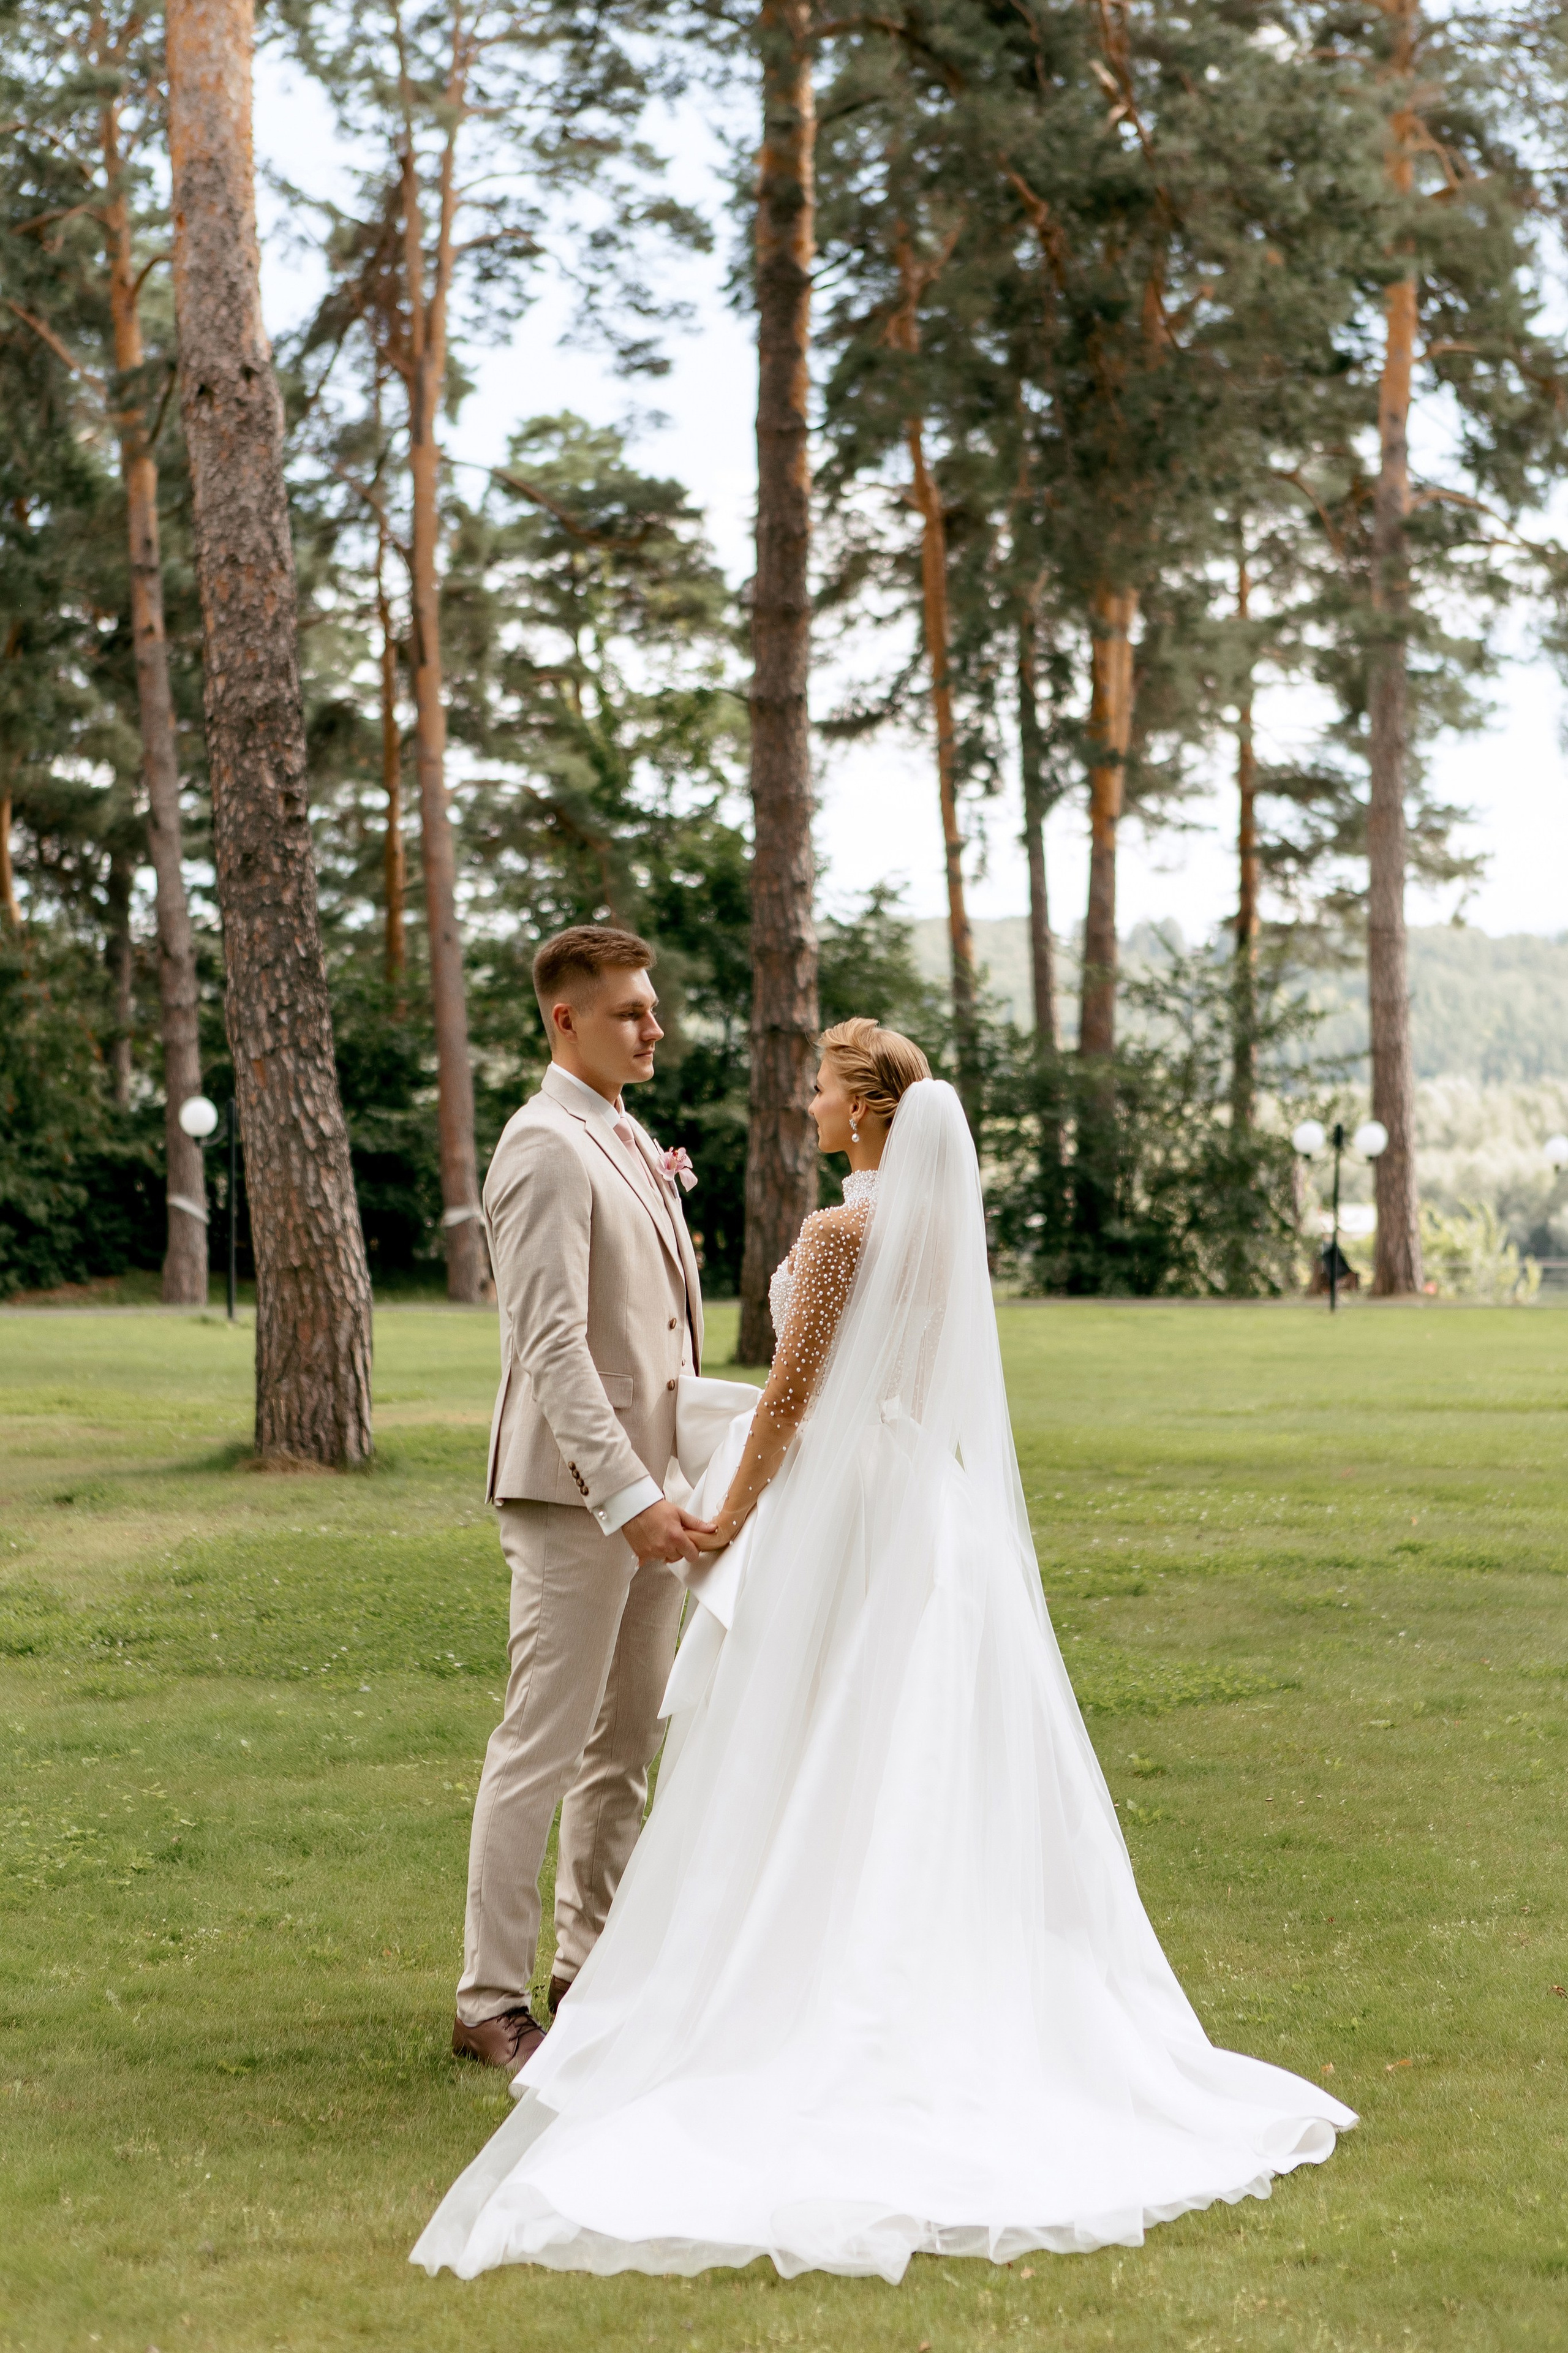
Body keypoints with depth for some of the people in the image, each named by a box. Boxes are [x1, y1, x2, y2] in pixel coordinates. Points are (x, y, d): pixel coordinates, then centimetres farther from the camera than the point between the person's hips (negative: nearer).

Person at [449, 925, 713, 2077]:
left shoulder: (632, 1144, 16)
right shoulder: (547, 1150, -14)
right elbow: (552, 1344, -21)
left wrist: (668, 1484, 18)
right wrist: (626, 1496, -26)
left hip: (648, 1484, 9)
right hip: (576, 1492, -9)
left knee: (629, 1745, 14)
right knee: (544, 1746, -5)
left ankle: (594, 1966, 25)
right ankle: (493, 2002, 2)